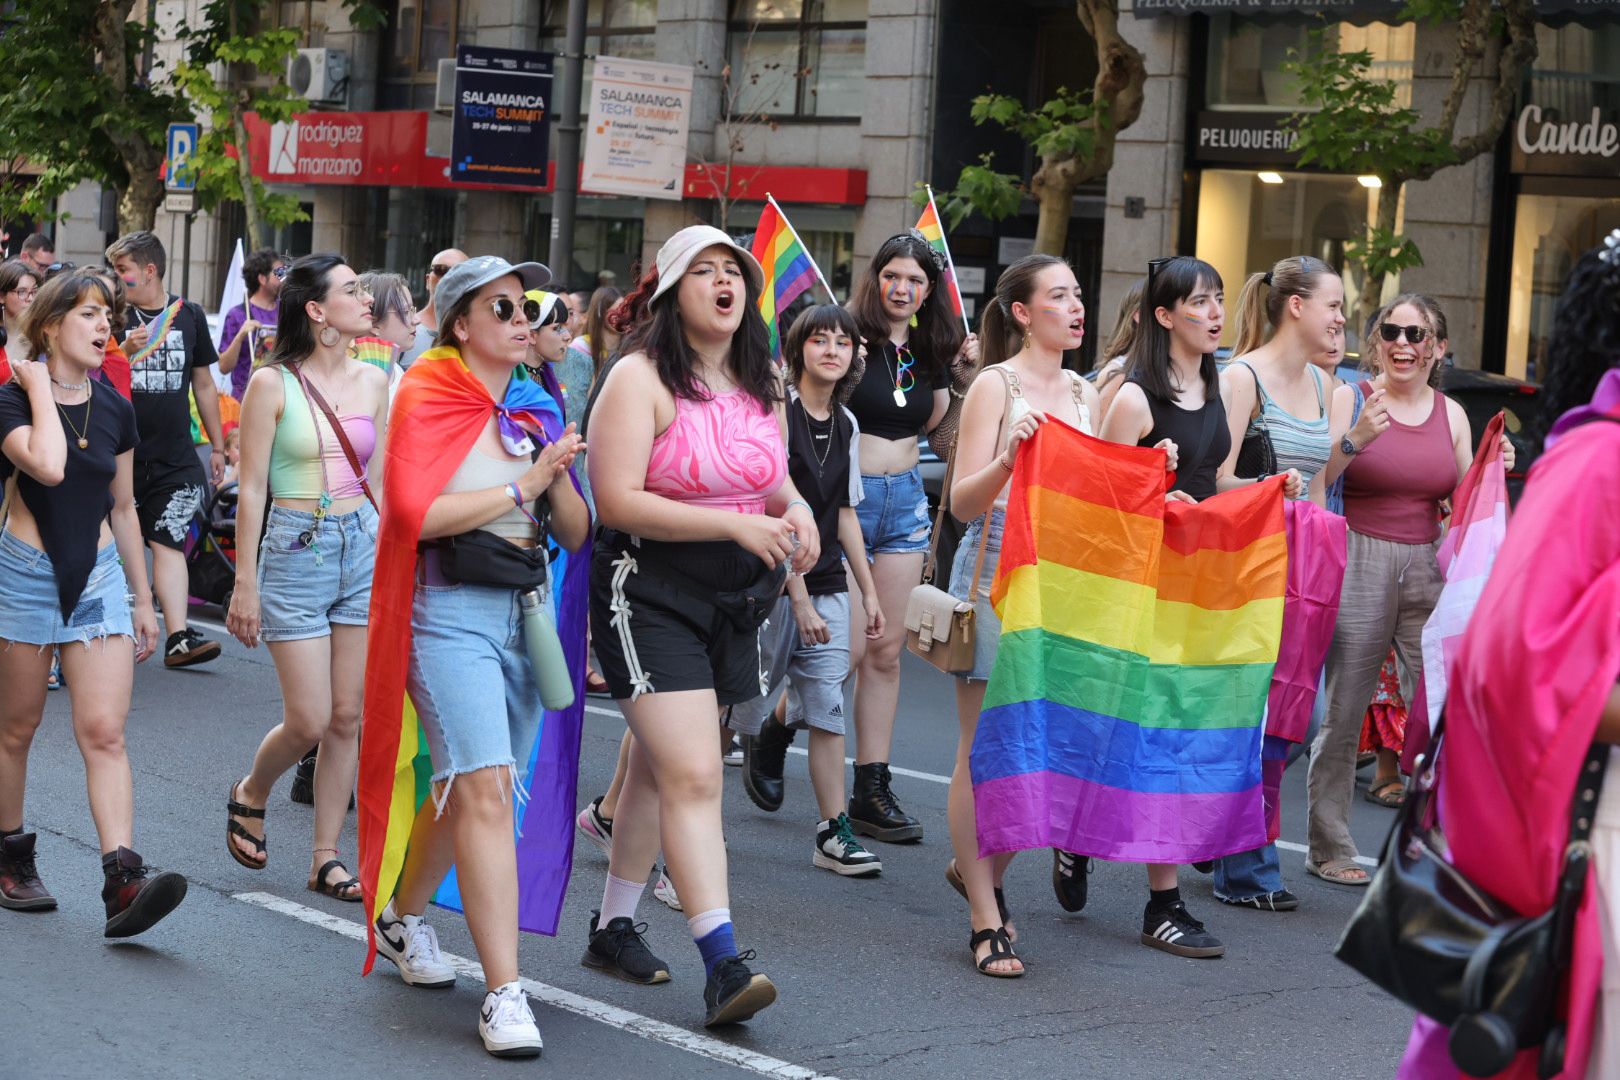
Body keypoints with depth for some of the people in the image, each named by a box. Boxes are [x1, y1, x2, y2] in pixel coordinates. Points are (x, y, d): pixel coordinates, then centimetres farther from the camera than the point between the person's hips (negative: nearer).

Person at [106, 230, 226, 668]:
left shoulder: (188, 315, 8)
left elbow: (204, 385, 16)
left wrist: (217, 446, 16)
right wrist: (126, 350, -24)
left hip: (174, 457, 1)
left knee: (168, 543, -7)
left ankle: (179, 638, -13)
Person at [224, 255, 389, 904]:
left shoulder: (372, 382, 7)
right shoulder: (273, 384, -7)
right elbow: (251, 489, -6)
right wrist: (244, 583, -7)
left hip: (364, 547, 4)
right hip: (295, 550, -4)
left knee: (349, 716, 3)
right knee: (309, 721, -5)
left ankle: (326, 859, 13)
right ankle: (249, 796, 27)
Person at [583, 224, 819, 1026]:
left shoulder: (763, 382, 10)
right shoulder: (640, 378, -12)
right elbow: (616, 500, -20)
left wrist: (794, 509, -2)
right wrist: (735, 525, -24)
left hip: (734, 598, 7)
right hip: (651, 592, -7)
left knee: (659, 768, 16)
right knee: (694, 776, -15)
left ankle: (614, 925, 30)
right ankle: (722, 965, -18)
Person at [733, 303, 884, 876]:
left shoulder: (846, 424, 10)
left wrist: (869, 592, 14)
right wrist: (799, 598, -18)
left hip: (827, 583, 6)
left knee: (827, 704, 2)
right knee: (745, 701, 1)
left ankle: (833, 833, 3)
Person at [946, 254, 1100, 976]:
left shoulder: (1085, 394, 16)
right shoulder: (996, 385, -3)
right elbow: (964, 502, -8)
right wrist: (1008, 458, -26)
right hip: (996, 573, -6)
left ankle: (978, 869, 27)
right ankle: (987, 922, 2)